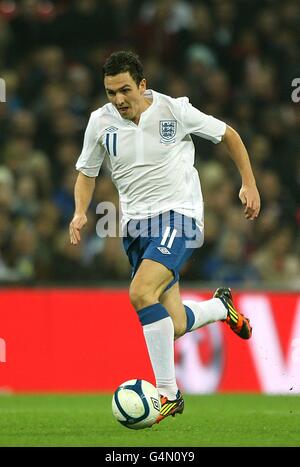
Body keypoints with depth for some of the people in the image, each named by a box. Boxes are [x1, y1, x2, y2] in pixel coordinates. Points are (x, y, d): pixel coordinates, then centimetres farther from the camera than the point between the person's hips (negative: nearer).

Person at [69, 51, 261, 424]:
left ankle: (168, 393, -20)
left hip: (177, 215, -5)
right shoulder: (100, 121, 0)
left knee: (141, 294, -28)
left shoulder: (174, 110, -9)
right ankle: (220, 306, 39)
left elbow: (228, 134, 6)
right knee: (173, 325, 1)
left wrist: (249, 183, 5)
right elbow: (87, 172, 14)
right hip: (135, 224, 5)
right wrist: (80, 212, -4)